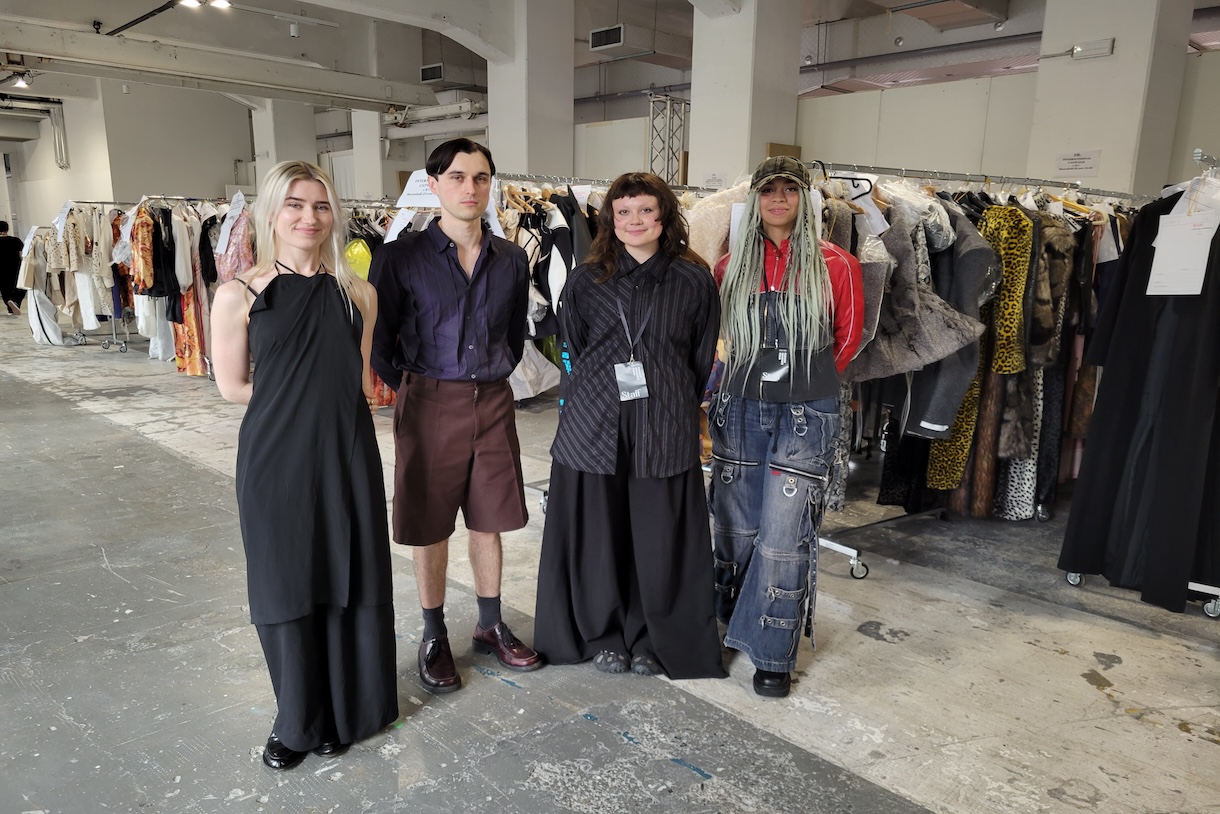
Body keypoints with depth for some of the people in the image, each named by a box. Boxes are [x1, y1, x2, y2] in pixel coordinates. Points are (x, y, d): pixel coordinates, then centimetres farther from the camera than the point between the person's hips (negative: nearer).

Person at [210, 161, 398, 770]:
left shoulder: (358, 294, 2)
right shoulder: (239, 295, -5)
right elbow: (232, 385, 0)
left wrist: (306, 391, 0)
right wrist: (307, 396, 0)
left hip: (347, 455, 2)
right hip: (275, 458, -1)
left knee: (350, 581, 9)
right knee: (286, 584, 10)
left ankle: (346, 708, 31)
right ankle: (297, 717, 31)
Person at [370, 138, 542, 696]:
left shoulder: (511, 260, 4)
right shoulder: (402, 256, -6)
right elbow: (378, 340, -1)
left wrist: (496, 376, 9)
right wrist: (410, 387, 0)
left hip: (493, 403, 3)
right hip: (430, 404, -3)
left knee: (488, 520, 13)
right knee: (429, 526, 7)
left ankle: (490, 627, 30)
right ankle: (434, 637, 25)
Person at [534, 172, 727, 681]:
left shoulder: (693, 281, 2)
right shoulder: (586, 280, 6)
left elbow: (703, 359, 7)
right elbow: (573, 350, 13)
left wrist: (672, 406, 7)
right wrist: (597, 396, 10)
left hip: (665, 430, -1)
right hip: (594, 425, 1)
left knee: (658, 537, 5)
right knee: (597, 533, 7)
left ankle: (648, 639, 26)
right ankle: (602, 635, 28)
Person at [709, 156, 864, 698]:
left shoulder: (833, 264, -1)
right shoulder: (732, 266, 6)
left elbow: (848, 336, 11)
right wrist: (752, 370, 13)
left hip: (805, 415, -3)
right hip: (741, 409, 3)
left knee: (782, 538, -5)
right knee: (738, 527, 12)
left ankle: (773, 655, 11)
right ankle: (735, 624, 34)